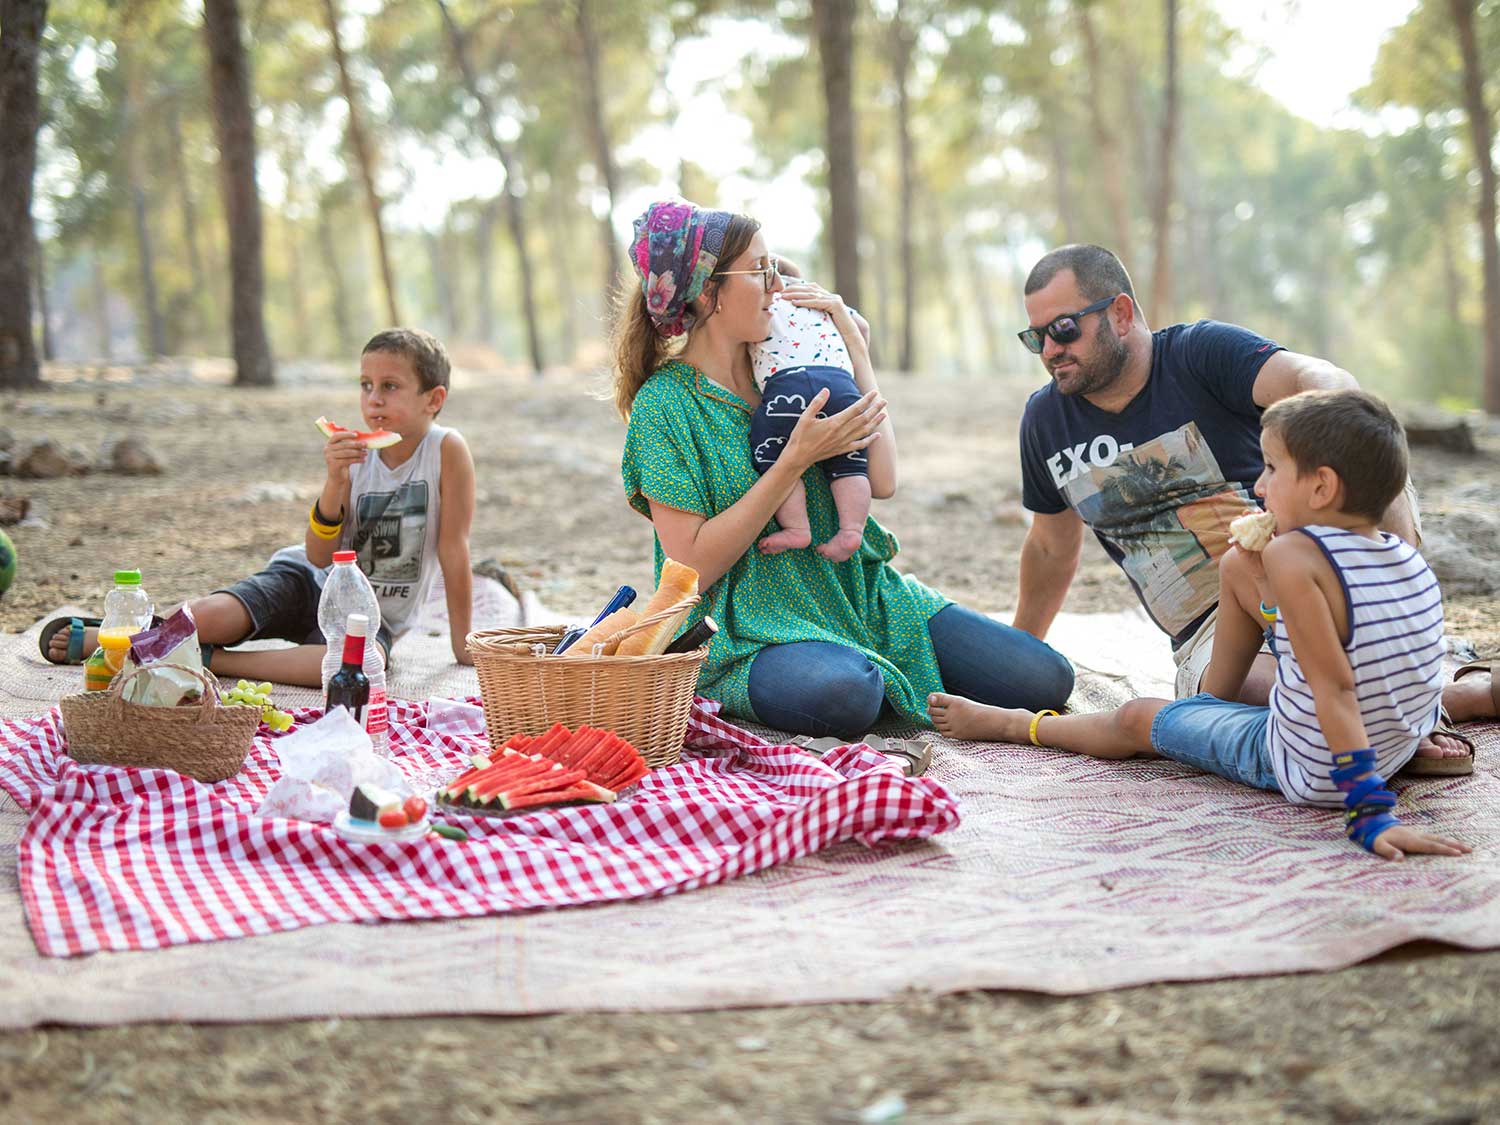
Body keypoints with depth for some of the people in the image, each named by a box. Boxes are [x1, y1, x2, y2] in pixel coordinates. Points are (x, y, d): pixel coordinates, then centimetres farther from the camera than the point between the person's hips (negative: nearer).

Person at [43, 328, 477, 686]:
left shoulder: (447, 449, -16)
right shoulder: (353, 454, -8)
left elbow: (454, 547, -13)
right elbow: (319, 557, -14)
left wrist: (462, 641, -10)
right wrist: (335, 483, -29)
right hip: (309, 579, 2)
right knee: (210, 617, -26)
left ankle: (210, 660, -25)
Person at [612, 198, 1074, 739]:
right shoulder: (664, 405, -9)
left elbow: (882, 481, -1)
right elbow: (693, 566, -16)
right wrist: (797, 458, -19)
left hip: (859, 597, 6)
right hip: (748, 628, -6)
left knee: (1046, 677, -6)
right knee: (844, 692, -41)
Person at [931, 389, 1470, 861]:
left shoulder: (1292, 554, -26)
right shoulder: (1409, 558, -5)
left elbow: (1335, 689, -30)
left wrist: (1371, 814, -31)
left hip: (1307, 770, -7)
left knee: (1137, 719, 15)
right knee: (1238, 563, 13)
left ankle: (1010, 722, 42)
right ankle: (1216, 697, 37)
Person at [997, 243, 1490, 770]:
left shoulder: (1202, 351, -8)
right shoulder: (1046, 420, 8)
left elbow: (1317, 380, -28)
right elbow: (1052, 547, 23)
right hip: (1212, 628, 3)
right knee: (1248, 687, -35)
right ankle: (1464, 695, -17)